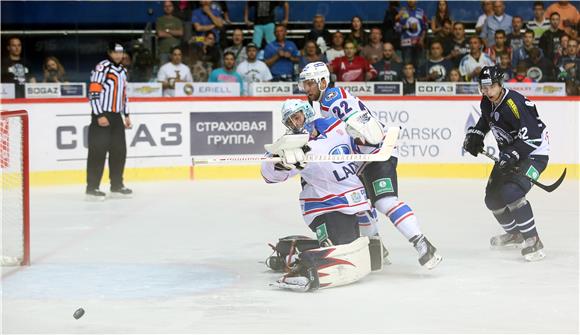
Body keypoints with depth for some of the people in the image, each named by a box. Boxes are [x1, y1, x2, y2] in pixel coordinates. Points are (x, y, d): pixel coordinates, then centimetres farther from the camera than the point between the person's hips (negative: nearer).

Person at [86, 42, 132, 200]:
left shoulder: (122, 71, 16)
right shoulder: (101, 68, -11)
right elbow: (93, 93, -16)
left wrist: (126, 115, 20)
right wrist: (100, 116, -20)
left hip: (116, 116, 8)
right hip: (101, 116, -8)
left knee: (120, 151, 9)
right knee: (98, 151, -9)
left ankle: (116, 186, 19)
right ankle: (92, 188, -6)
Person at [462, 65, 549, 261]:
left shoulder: (514, 103, -28)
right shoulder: (487, 102, -1)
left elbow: (533, 134, -33)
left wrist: (512, 154, -37)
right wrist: (475, 135, 9)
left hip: (533, 153, -10)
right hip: (509, 153, 10)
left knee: (511, 192, -27)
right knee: (493, 197, 12)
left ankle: (533, 242, -20)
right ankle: (514, 234, 36)